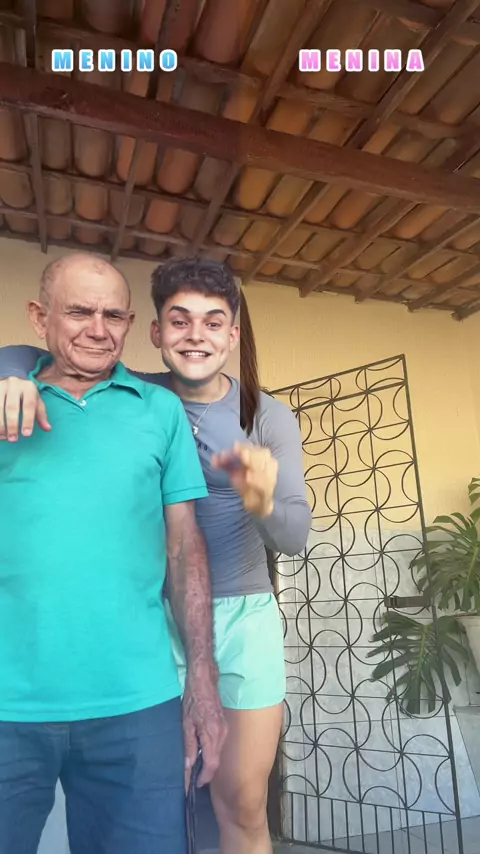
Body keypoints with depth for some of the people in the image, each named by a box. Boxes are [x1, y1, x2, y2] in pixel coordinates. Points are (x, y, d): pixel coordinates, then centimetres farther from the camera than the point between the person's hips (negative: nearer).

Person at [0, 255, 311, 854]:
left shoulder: (270, 418, -5)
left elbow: (294, 537, -11)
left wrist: (262, 502, -34)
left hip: (244, 615, 1)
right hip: (152, 614, 0)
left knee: (243, 805, 9)